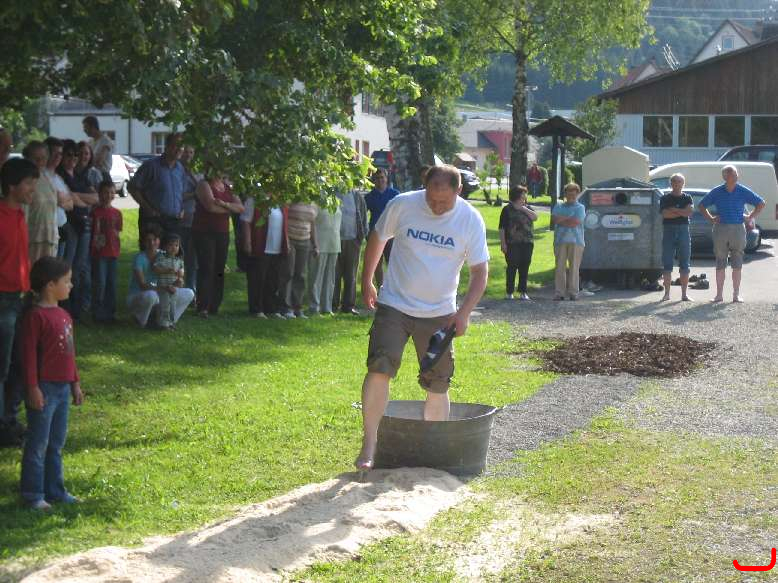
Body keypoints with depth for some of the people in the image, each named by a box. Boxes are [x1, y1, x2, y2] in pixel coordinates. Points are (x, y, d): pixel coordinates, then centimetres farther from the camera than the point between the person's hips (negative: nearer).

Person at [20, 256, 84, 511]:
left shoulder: (63, 314, 12)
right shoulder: (36, 315, -15)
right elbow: (29, 353, -17)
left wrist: (75, 382, 19)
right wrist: (33, 388, -19)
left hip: (63, 387, 9)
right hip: (44, 388, -9)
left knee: (57, 442, 15)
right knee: (38, 444, -1)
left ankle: (55, 489, 23)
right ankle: (33, 494, 6)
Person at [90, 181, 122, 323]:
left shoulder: (117, 213, 10)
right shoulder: (96, 212, -6)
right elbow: (93, 234, -5)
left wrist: (117, 249, 11)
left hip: (113, 253, 5)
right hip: (99, 253, -5)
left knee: (112, 284, 10)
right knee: (100, 283, -6)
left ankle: (110, 311, 17)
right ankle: (98, 313, 1)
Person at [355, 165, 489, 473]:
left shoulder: (471, 221, -8)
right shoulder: (402, 205, -10)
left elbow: (480, 272, -2)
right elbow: (377, 238, 8)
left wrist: (464, 313, -12)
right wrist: (366, 281, 12)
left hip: (439, 313, 1)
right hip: (394, 306, -1)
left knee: (438, 384, 8)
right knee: (379, 368, -17)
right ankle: (368, 445, -13)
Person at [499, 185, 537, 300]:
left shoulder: (527, 208, 16)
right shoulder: (507, 209, 1)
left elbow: (535, 217, -3)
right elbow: (502, 228, -2)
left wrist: (524, 209, -8)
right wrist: (503, 243, -9)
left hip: (527, 243, 4)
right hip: (512, 244, -4)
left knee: (524, 267, 4)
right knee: (512, 267, -4)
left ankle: (523, 292, 10)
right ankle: (509, 292, 2)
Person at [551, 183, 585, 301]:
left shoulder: (580, 207, 8)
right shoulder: (559, 206, 17)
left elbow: (576, 222, -8)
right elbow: (554, 219, 1)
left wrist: (561, 220, -2)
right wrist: (569, 218, -5)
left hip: (576, 241, -2)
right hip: (560, 240, 2)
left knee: (574, 267, -3)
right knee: (560, 267, -2)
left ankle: (573, 292, 1)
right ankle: (559, 292, 0)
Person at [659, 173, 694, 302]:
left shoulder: (687, 198, 10)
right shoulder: (665, 198, 7)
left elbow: (690, 211, -8)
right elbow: (665, 214, -9)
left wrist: (674, 210, -8)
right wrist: (682, 212, -6)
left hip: (683, 230, 1)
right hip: (669, 230, -1)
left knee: (684, 264, 0)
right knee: (667, 264, -3)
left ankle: (684, 294, 3)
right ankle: (667, 293, 0)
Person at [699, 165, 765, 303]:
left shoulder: (743, 192, 2)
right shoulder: (717, 192, 4)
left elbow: (761, 203, 11)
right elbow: (702, 205, 16)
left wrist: (750, 217, 2)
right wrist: (710, 219, 5)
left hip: (738, 229, 0)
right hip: (720, 228, 0)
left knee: (737, 264, 1)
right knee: (720, 264, 2)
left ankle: (736, 294, 7)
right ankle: (719, 294, 7)